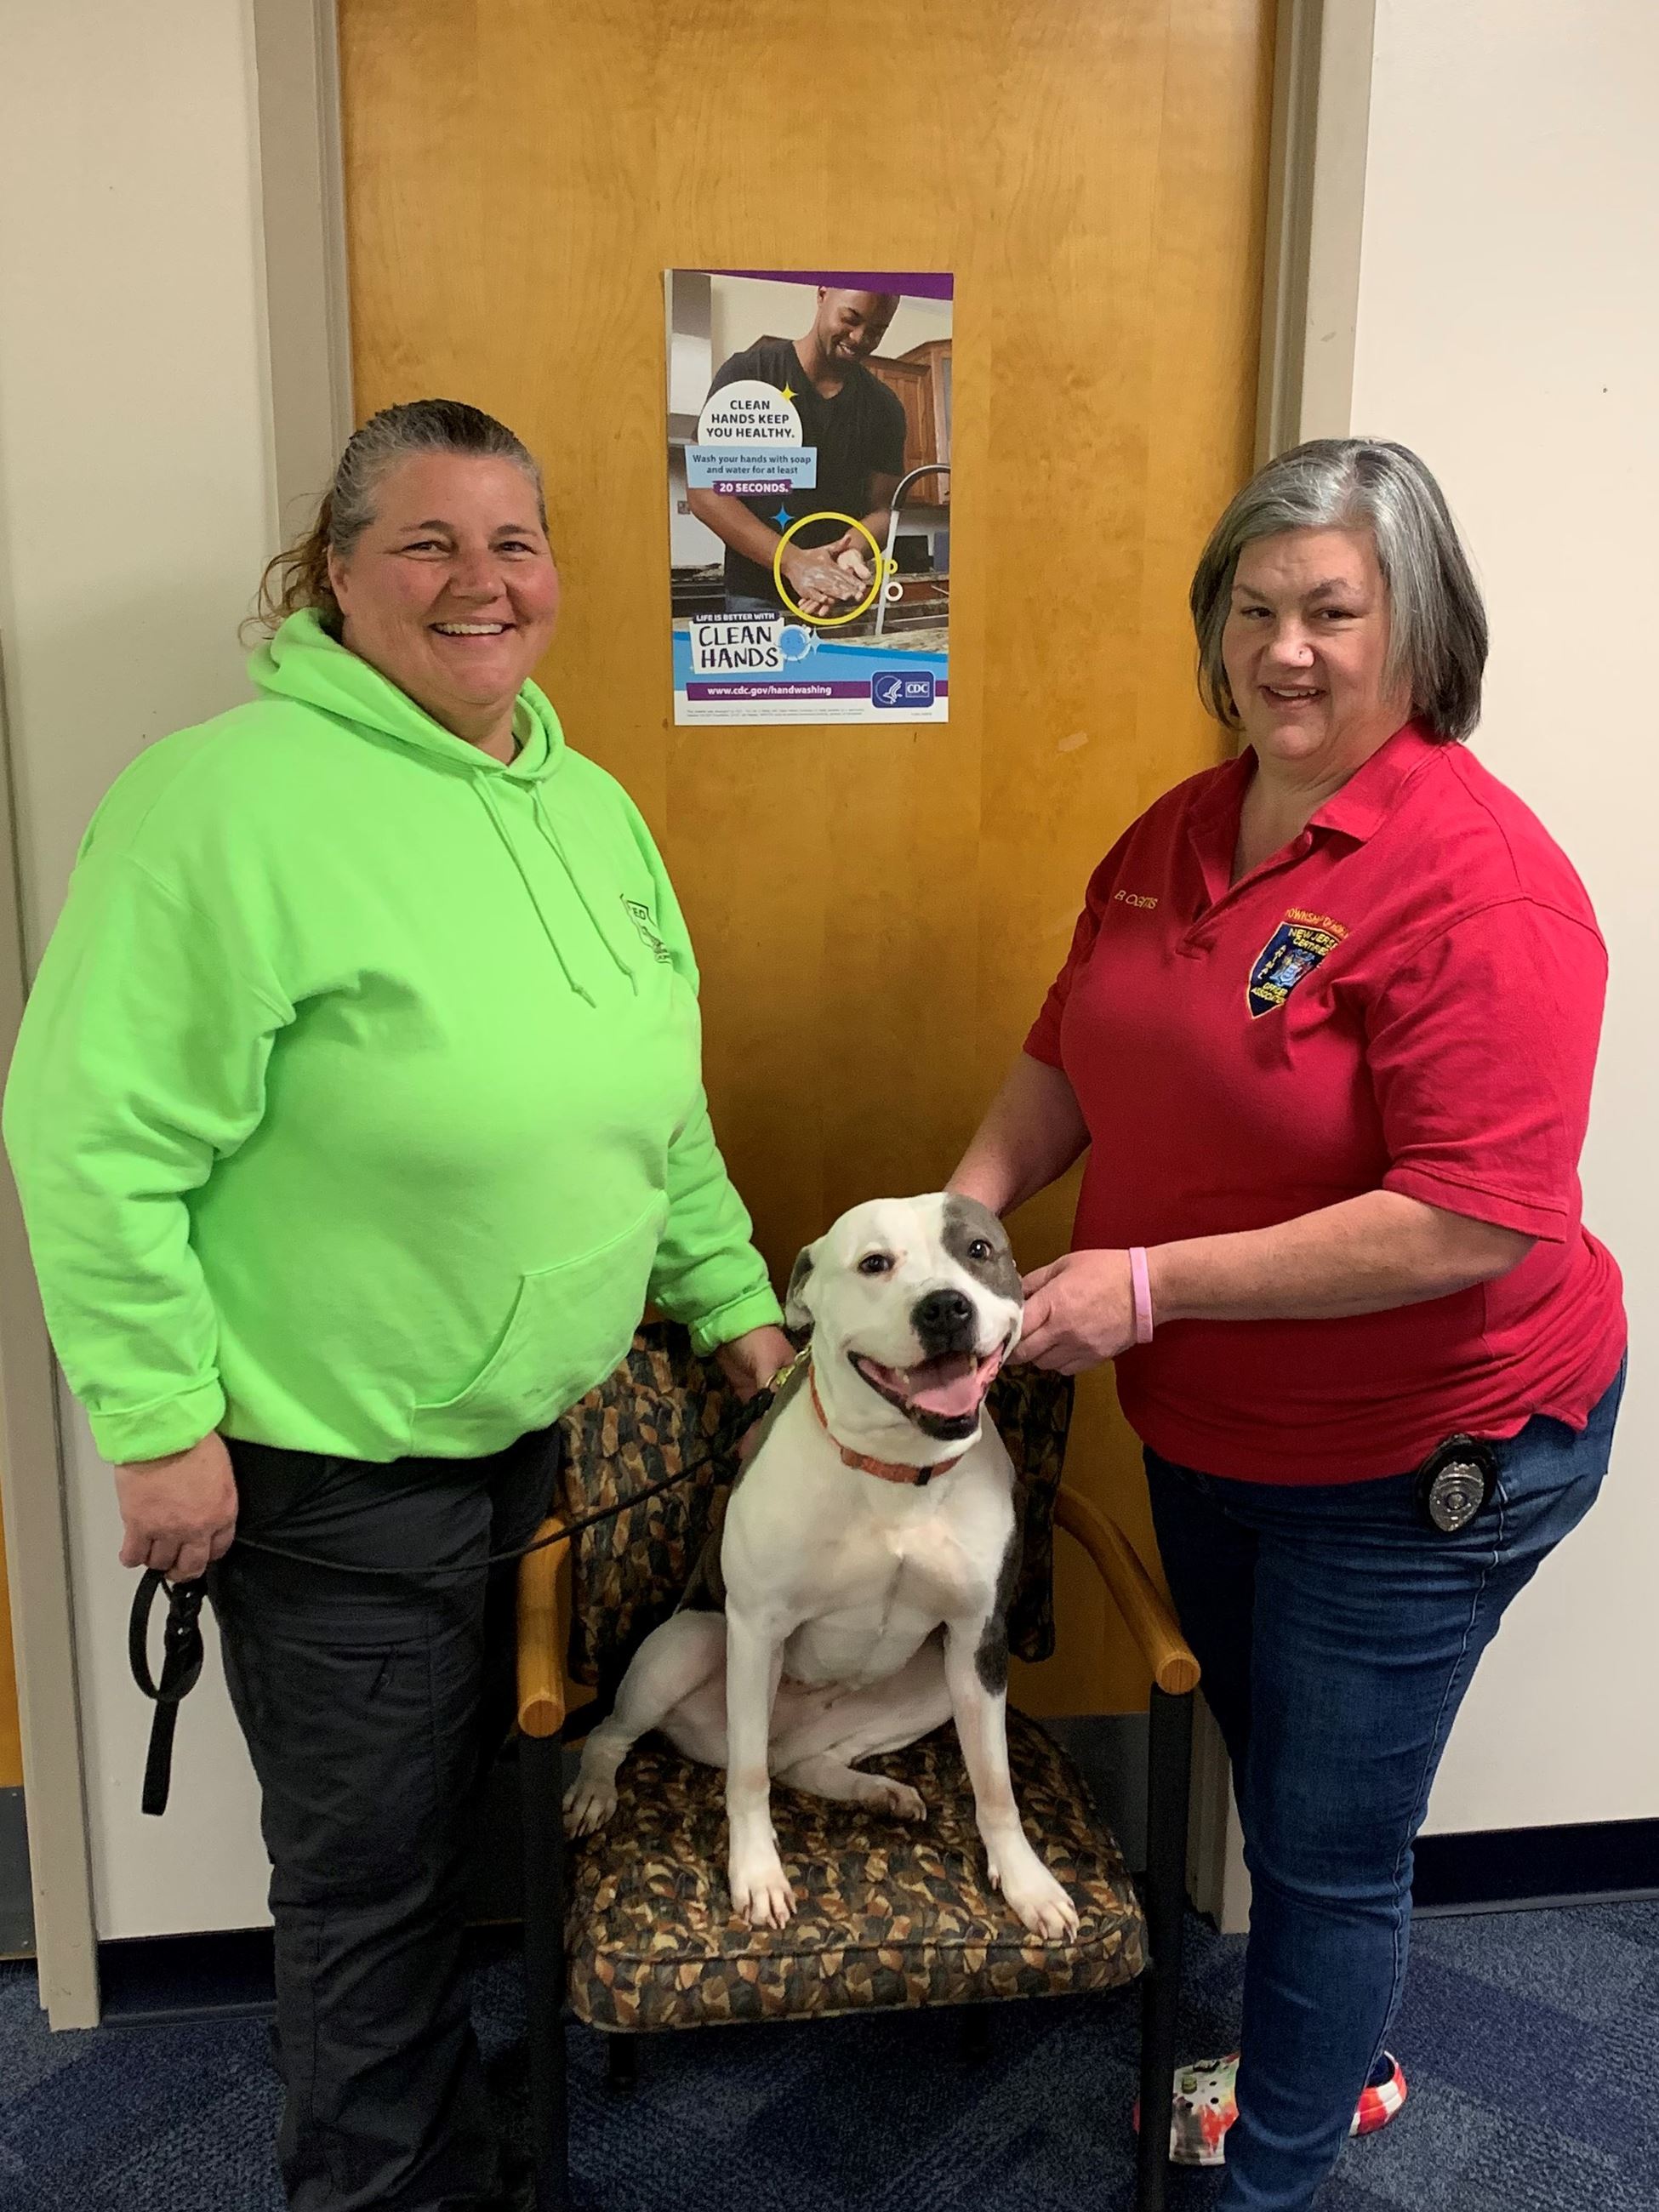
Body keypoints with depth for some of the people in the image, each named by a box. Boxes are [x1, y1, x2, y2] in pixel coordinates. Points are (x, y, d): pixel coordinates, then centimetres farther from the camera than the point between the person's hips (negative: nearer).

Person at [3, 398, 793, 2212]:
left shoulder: (590, 807, 7)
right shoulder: (236, 796, -18)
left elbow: (659, 1105, 15)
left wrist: (733, 1300, 13)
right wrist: (159, 1424, -18)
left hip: (526, 1436, 7)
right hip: (328, 1468, -7)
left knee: (451, 1815, 23)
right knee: (370, 1876, 10)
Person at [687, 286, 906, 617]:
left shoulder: (885, 408, 10)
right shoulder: (748, 373, -1)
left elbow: (882, 509, 9)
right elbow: (705, 493, -9)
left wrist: (852, 551, -17)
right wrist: (794, 561, -21)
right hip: (757, 600, -3)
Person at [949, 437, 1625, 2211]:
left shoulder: (1477, 882, -25)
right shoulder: (1175, 837, 0)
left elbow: (1475, 1218, -30)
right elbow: (1072, 1055, 11)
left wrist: (1151, 1280, -27)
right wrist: (963, 1214, -6)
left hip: (1416, 1460, -8)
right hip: (1208, 1431, 8)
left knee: (1330, 1838, 9)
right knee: (1274, 1784, 27)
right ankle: (1337, 2059, 54)